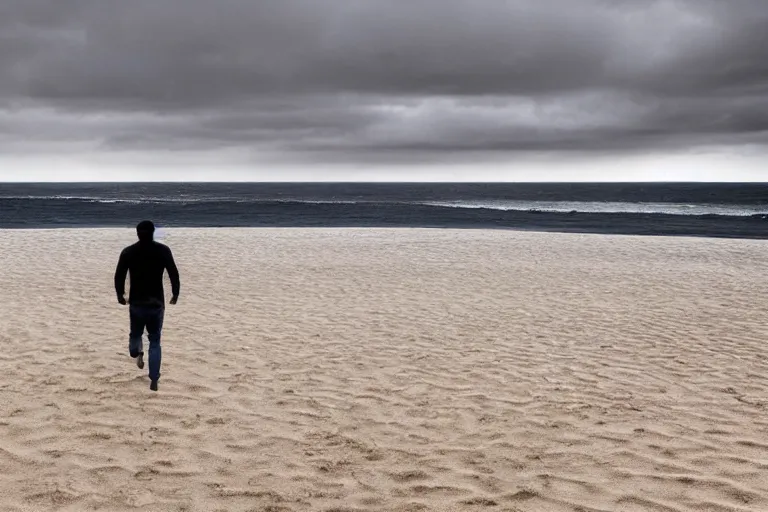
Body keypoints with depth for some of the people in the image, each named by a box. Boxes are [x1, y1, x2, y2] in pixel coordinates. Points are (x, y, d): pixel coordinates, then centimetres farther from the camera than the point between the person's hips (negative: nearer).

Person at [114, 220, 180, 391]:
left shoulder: (128, 252, -3)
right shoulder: (163, 250, -5)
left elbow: (119, 276, -2)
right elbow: (174, 274, -4)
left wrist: (120, 295, 15)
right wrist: (175, 294, 10)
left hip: (136, 302, 0)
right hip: (157, 303, 0)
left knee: (135, 334, 25)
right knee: (155, 341, 7)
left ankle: (137, 353, -6)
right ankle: (154, 381, 1)